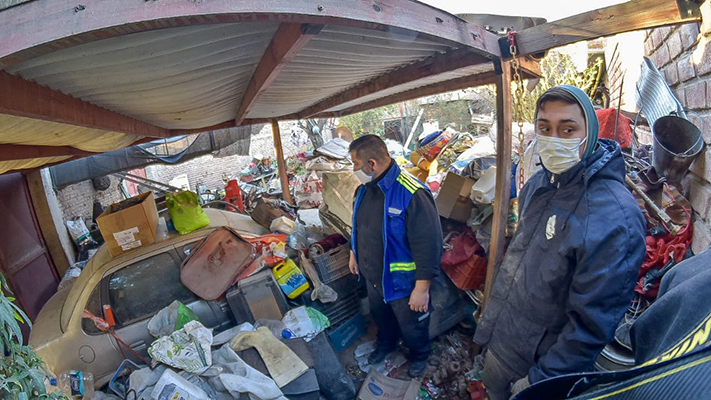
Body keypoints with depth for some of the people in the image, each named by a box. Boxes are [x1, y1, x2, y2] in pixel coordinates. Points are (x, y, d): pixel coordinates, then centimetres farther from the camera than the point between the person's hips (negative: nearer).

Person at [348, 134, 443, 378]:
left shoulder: (412, 195, -32)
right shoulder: (365, 188, -5)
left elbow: (428, 245, -29)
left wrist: (422, 289, -24)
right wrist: (354, 253, 20)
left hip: (403, 283, -6)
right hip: (373, 276, 7)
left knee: (412, 326, 20)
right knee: (381, 316, 31)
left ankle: (419, 355, 52)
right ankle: (386, 344, 61)